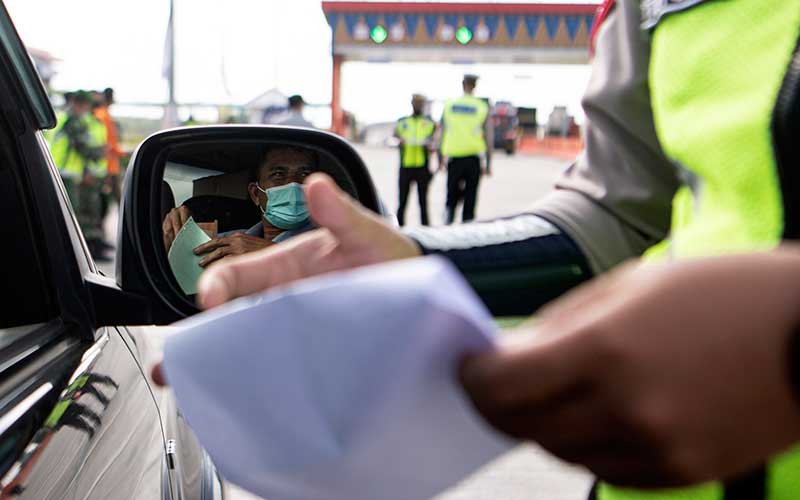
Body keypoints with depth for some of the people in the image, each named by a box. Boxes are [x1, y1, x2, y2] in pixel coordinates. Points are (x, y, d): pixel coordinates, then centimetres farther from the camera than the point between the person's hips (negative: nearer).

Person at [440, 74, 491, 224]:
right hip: (473, 156, -1)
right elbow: (487, 137, 0)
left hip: (453, 156, 1)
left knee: (452, 194, 13)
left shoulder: (448, 105, 6)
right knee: (470, 196, 5)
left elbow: (441, 134, 6)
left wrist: (440, 159, 13)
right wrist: (488, 164, 5)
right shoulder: (482, 107, 1)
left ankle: (449, 210, -13)